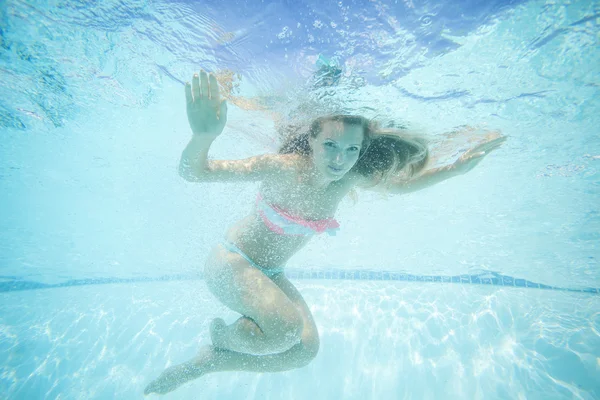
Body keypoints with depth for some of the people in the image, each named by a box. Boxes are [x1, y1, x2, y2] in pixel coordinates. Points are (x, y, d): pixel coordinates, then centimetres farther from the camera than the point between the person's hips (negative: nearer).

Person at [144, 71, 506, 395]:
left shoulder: (350, 178, -11)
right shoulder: (284, 168, -29)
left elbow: (401, 183, 7)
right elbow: (193, 171, -28)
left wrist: (456, 168, 0)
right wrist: (203, 135, -49)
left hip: (270, 274, 7)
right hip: (232, 261, -6)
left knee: (306, 350, 0)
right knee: (286, 327, -31)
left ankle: (203, 364, 18)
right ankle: (221, 335, 5)